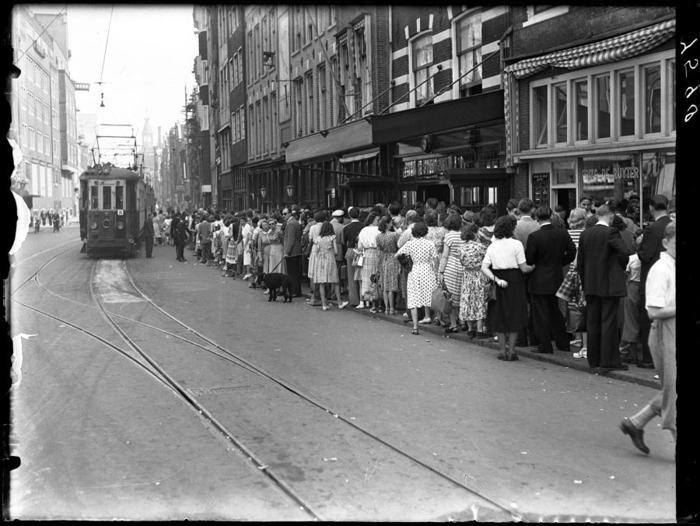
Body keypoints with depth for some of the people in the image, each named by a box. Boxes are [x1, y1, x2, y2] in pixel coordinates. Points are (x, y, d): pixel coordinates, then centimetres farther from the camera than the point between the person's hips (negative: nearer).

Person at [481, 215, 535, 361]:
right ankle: (511, 351, 10)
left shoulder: (492, 246, 2)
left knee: (499, 317, 12)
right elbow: (524, 268, -9)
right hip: (514, 282, -3)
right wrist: (534, 267, 9)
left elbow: (484, 268, -6)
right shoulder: (516, 244, -9)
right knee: (514, 316, 9)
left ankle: (503, 351, 14)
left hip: (499, 283, 3)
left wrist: (496, 279, -10)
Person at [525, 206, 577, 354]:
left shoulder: (534, 236, -17)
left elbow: (528, 260, -14)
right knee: (555, 311, 19)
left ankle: (545, 346, 6)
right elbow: (572, 252, 2)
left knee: (541, 314, 3)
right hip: (557, 279, 5)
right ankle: (563, 343, 24)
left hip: (539, 280, -5)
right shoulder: (563, 233, -3)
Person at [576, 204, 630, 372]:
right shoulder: (611, 232, -12)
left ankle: (594, 360, 18)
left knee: (593, 323, 11)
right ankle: (607, 362, 1)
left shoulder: (585, 234, 5)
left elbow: (580, 262, 8)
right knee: (609, 322, -1)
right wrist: (621, 267, -4)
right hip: (609, 285, -5)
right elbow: (624, 252, -24)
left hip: (591, 285, 5)